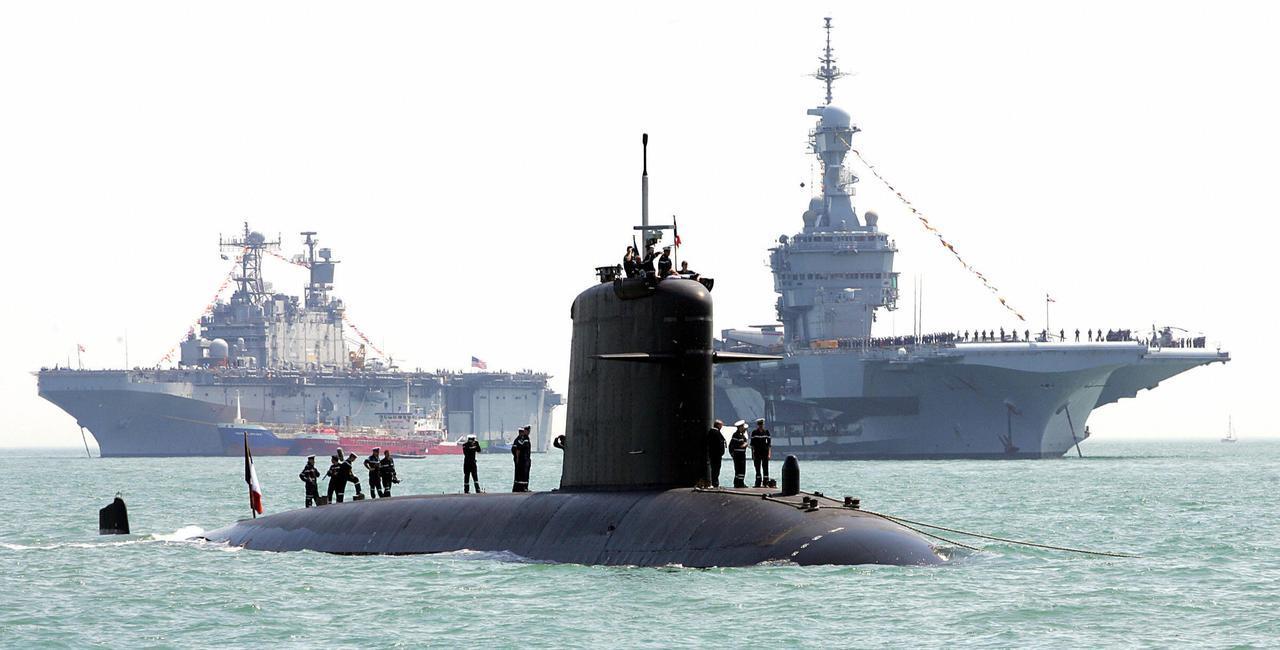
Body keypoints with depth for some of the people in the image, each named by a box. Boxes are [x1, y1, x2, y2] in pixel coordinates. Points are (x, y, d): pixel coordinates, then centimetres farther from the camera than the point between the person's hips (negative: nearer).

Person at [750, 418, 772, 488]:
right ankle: (758, 483, 6)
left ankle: (766, 483, -1)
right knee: (757, 468, 2)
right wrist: (752, 454, -2)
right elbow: (752, 444, 3)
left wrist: (769, 453, -1)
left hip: (765, 452, 0)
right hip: (757, 453, 0)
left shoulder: (766, 432, 6)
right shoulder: (754, 432, 2)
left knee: (765, 468, -3)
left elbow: (769, 443, 6)